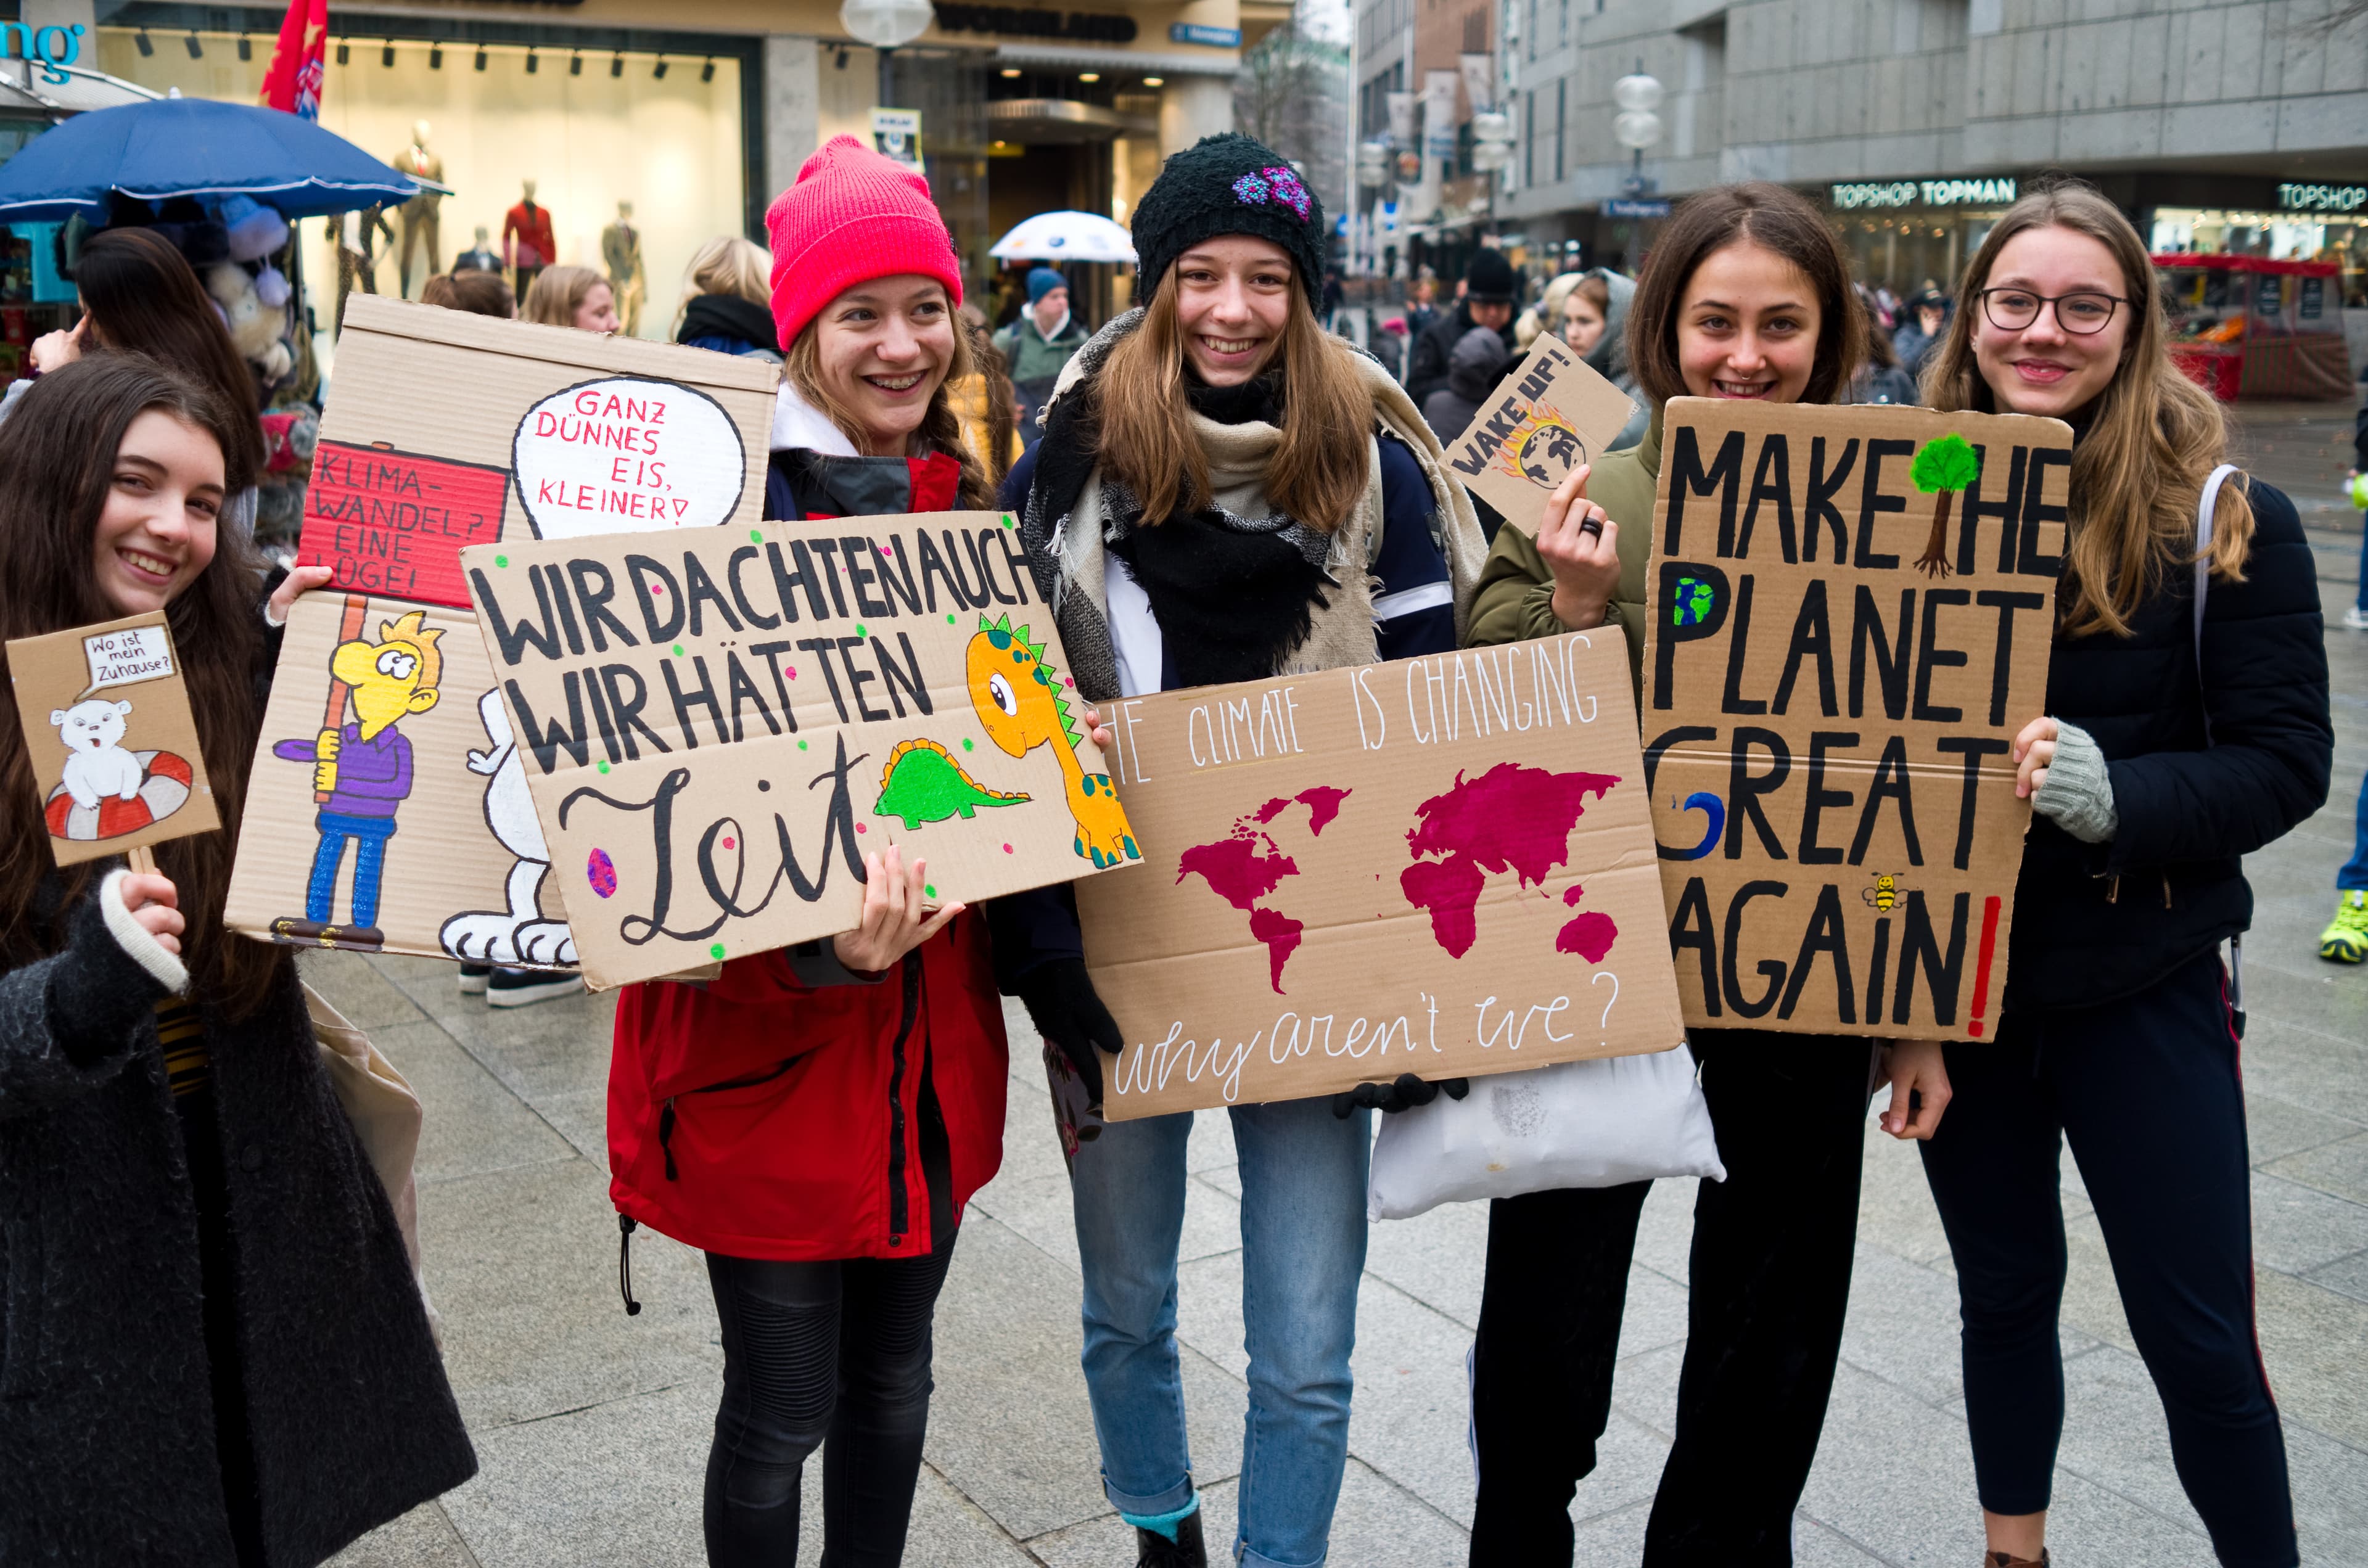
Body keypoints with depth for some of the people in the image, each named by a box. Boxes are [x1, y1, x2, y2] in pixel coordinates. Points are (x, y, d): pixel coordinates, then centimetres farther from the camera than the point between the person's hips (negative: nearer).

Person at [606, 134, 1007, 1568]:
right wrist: (814, 942, -33)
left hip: (933, 1013, 6)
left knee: (892, 1374, 20)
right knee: (782, 1413, 7)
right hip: (770, 1034, -6)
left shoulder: (966, 506, 8)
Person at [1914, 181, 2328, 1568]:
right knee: (2005, 1289, 19)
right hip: (1950, 975, 3)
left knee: (2199, 1337, 5)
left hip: (2140, 986, -3)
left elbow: (2284, 762, -11)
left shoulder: (2223, 520, -9)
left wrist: (2107, 790, -27)